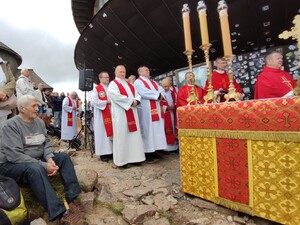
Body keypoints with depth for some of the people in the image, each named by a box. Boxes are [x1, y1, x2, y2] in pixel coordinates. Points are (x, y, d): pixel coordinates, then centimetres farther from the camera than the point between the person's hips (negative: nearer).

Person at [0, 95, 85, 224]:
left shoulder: (39, 122, 5)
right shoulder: (11, 125, -17)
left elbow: (46, 143, 4)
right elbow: (15, 155, -25)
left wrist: (50, 159, -18)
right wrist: (43, 165, -28)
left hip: (37, 161, 7)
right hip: (12, 165, -7)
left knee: (63, 157, -9)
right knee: (35, 168, -37)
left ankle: (72, 199, -15)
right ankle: (60, 213, -37)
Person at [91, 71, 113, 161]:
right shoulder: (96, 89, -1)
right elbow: (94, 101, -12)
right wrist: (106, 102, -15)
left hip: (111, 114, 5)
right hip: (101, 115, -5)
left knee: (111, 131, 5)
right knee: (102, 133, -2)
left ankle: (111, 151, 13)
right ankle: (103, 153, 4)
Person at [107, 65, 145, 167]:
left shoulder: (129, 84, 21)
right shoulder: (113, 84, 0)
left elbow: (137, 94, 12)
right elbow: (117, 97, -16)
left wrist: (136, 101, -10)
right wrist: (131, 101, -15)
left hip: (132, 112, 7)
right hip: (120, 113, -6)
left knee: (133, 134, 6)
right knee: (122, 136, -4)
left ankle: (133, 157, 13)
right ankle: (122, 159, 3)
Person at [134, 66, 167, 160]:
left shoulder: (153, 82, 24)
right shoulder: (138, 82, -2)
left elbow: (161, 90, 12)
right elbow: (144, 93, -18)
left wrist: (161, 95, -10)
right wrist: (157, 95, -13)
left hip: (157, 109, 8)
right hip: (147, 110, -8)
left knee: (157, 129, 7)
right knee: (148, 129, -6)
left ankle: (153, 151, 15)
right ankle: (147, 152, 1)